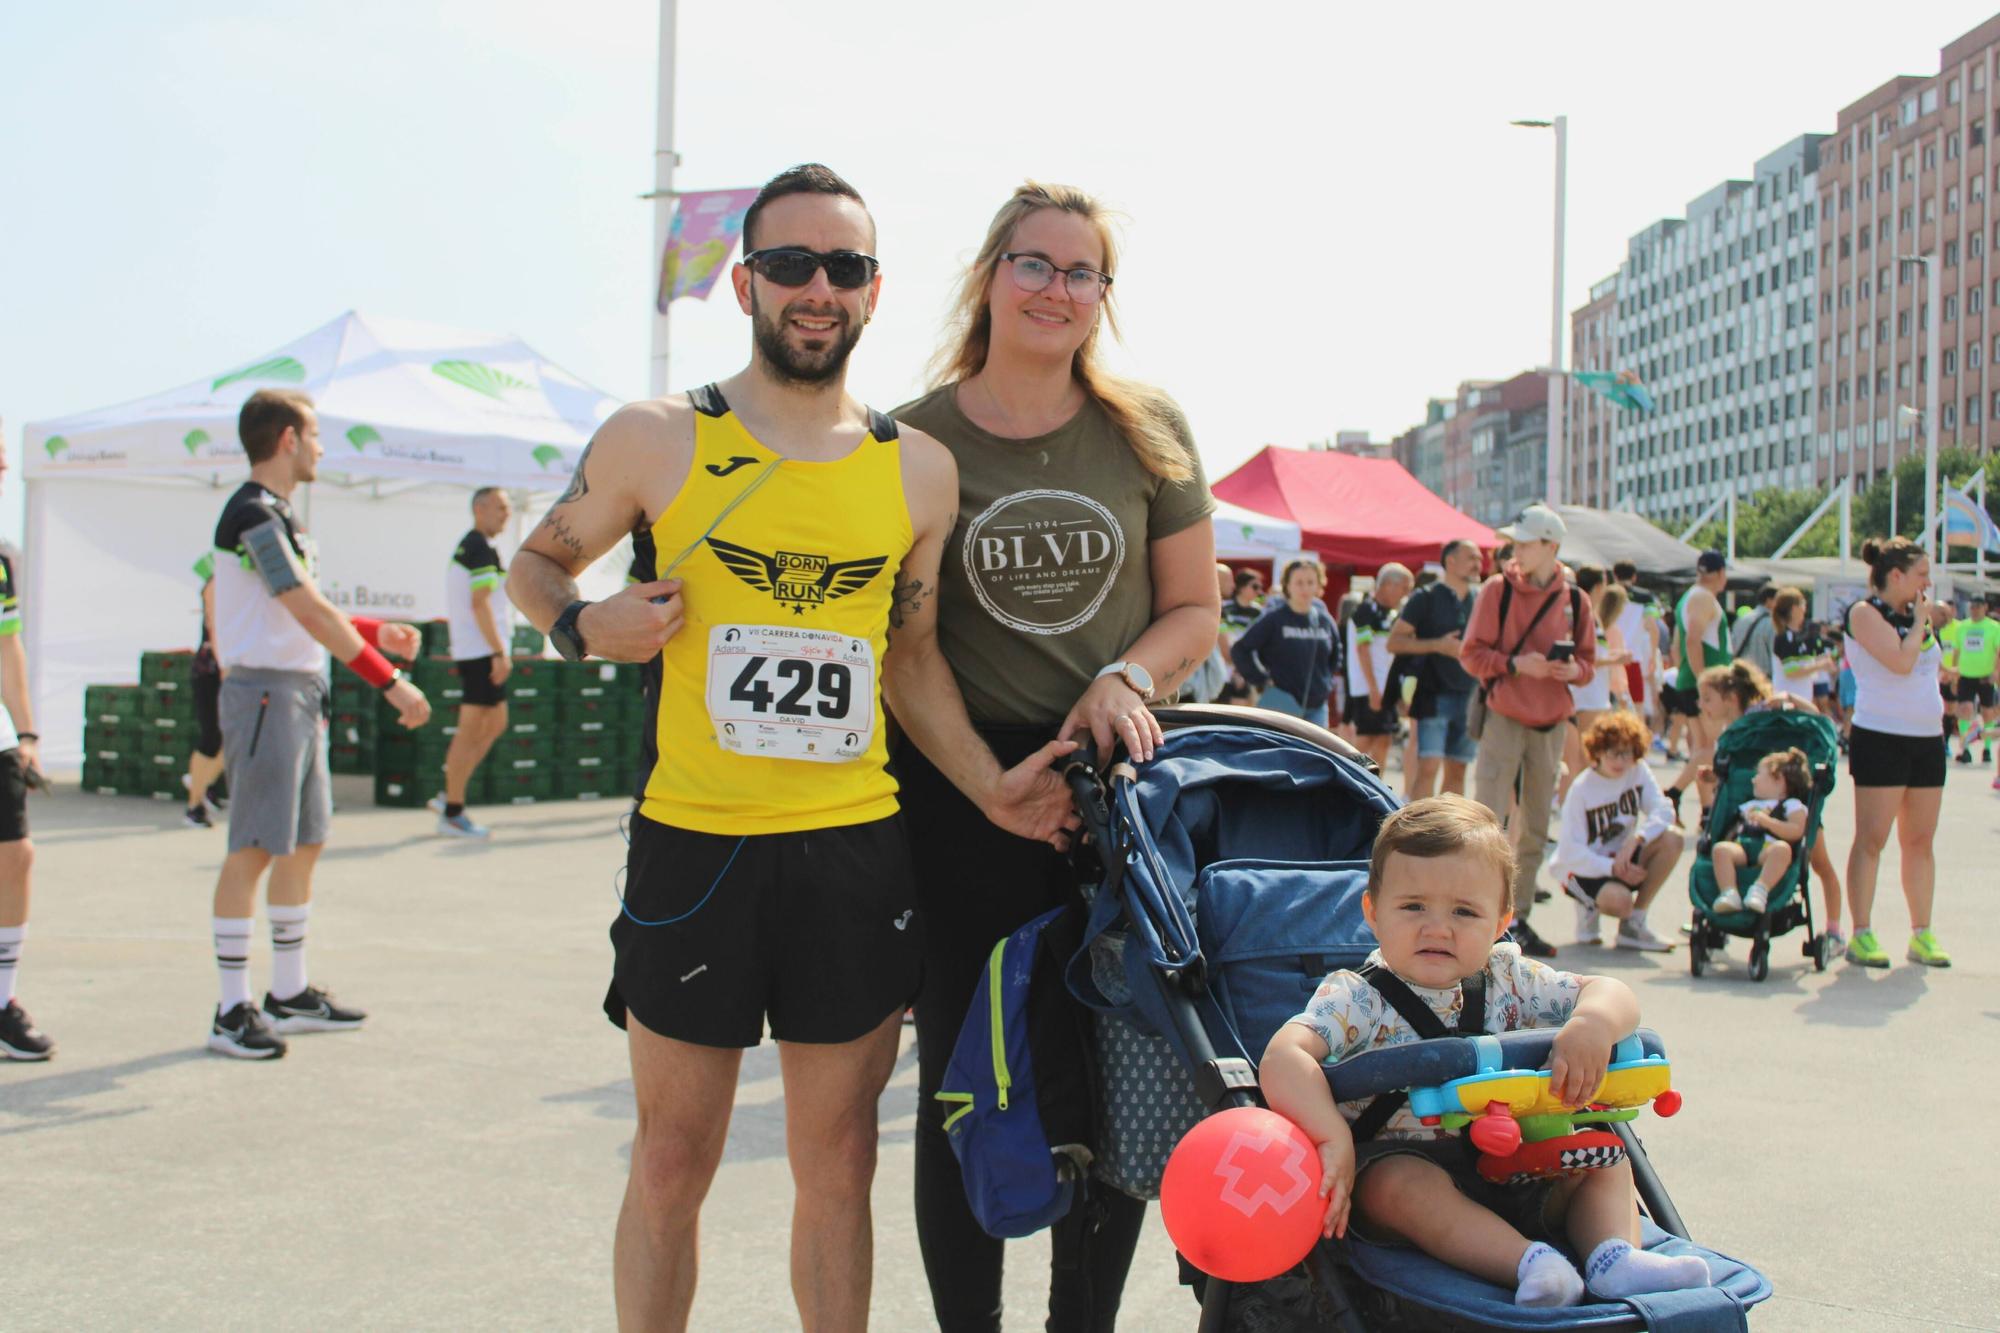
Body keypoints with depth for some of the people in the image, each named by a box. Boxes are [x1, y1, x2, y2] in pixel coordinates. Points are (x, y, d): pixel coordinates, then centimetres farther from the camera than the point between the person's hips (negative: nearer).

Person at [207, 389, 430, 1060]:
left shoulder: (279, 516, 17)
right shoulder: (253, 514, -14)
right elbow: (312, 614, -20)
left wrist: (376, 633, 11)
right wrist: (390, 682, -21)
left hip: (301, 695, 10)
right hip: (265, 693, -10)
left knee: (304, 845, 13)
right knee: (254, 849, -7)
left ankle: (290, 994, 21)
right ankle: (232, 1011, -1)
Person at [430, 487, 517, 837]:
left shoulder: (465, 546, 18)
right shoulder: (482, 549, -13)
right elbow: (480, 603, -20)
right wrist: (500, 652, -21)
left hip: (468, 650, 10)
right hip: (484, 651, -10)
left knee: (494, 725, 15)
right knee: (471, 731, -5)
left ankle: (450, 796, 16)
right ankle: (452, 813, -1)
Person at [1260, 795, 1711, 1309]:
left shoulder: (1508, 979, 3)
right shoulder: (1356, 1000, -11)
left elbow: (1612, 994, -2)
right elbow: (1284, 1059, -26)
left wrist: (1592, 1025, -26)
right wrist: (1332, 1139, -40)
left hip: (1508, 1166, 5)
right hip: (1395, 1162, -5)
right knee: (1403, 1184, -35)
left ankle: (1614, 1257, -24)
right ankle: (1526, 1261, -40)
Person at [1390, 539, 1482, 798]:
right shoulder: (1425, 598, -2)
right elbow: (1394, 641, -6)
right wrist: (1437, 645, -16)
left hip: (1468, 696, 5)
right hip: (1434, 695, -5)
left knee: (1457, 771, 8)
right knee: (1428, 766, -12)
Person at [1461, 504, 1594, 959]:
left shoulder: (1574, 600, 5)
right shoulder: (1497, 590, -3)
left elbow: (1588, 659, 12)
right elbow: (1471, 653, -5)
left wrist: (1574, 670, -10)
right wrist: (1516, 664, -19)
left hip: (1550, 723, 4)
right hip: (1503, 717, -4)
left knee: (1535, 828, 10)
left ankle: (1519, 918, 19)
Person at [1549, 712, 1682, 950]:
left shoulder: (1638, 771, -2)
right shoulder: (1581, 788, -16)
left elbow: (1663, 812, -13)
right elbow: (1571, 850, -18)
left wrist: (1635, 839, -30)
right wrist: (1612, 867, -31)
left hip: (1622, 858, 6)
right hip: (1585, 867, -6)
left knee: (1672, 838, -20)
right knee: (1619, 900, -37)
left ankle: (1633, 925, -11)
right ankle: (1589, 905, 4)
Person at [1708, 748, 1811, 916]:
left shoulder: (1792, 805, 18)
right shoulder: (1749, 805, 39)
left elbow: (1796, 831, 0)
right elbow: (1735, 829, 36)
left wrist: (1766, 821, -8)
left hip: (1768, 848, -5)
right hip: (1741, 847, 5)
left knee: (1782, 848, -40)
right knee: (1720, 848, -29)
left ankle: (1760, 891, -52)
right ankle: (1729, 894, -42)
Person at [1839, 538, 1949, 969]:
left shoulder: (1915, 614, 15)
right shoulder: (1866, 613, -7)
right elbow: (1901, 662, -19)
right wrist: (1919, 621, -9)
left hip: (1928, 738, 7)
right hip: (1881, 738, -7)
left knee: (1920, 840, 8)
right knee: (1872, 838, -6)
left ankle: (1922, 935, 12)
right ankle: (1861, 935, -4)